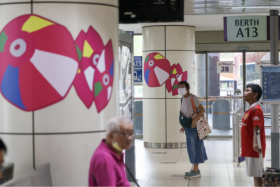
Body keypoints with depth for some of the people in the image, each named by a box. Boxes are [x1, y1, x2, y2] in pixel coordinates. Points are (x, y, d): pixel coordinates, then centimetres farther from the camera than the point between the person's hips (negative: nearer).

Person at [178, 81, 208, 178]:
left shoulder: (193, 98, -13)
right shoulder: (183, 99, 10)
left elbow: (202, 110, -16)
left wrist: (195, 120, -26)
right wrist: (184, 126, 10)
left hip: (195, 126, -8)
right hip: (188, 127, 8)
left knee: (195, 147, -3)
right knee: (191, 148, 12)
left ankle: (195, 171, 1)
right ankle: (195, 169, 20)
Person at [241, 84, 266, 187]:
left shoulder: (256, 109, -16)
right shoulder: (250, 109, 14)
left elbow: (256, 129, -26)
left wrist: (255, 143, -38)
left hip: (254, 149, -10)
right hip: (249, 148, 10)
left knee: (257, 175, -6)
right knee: (256, 174, 14)